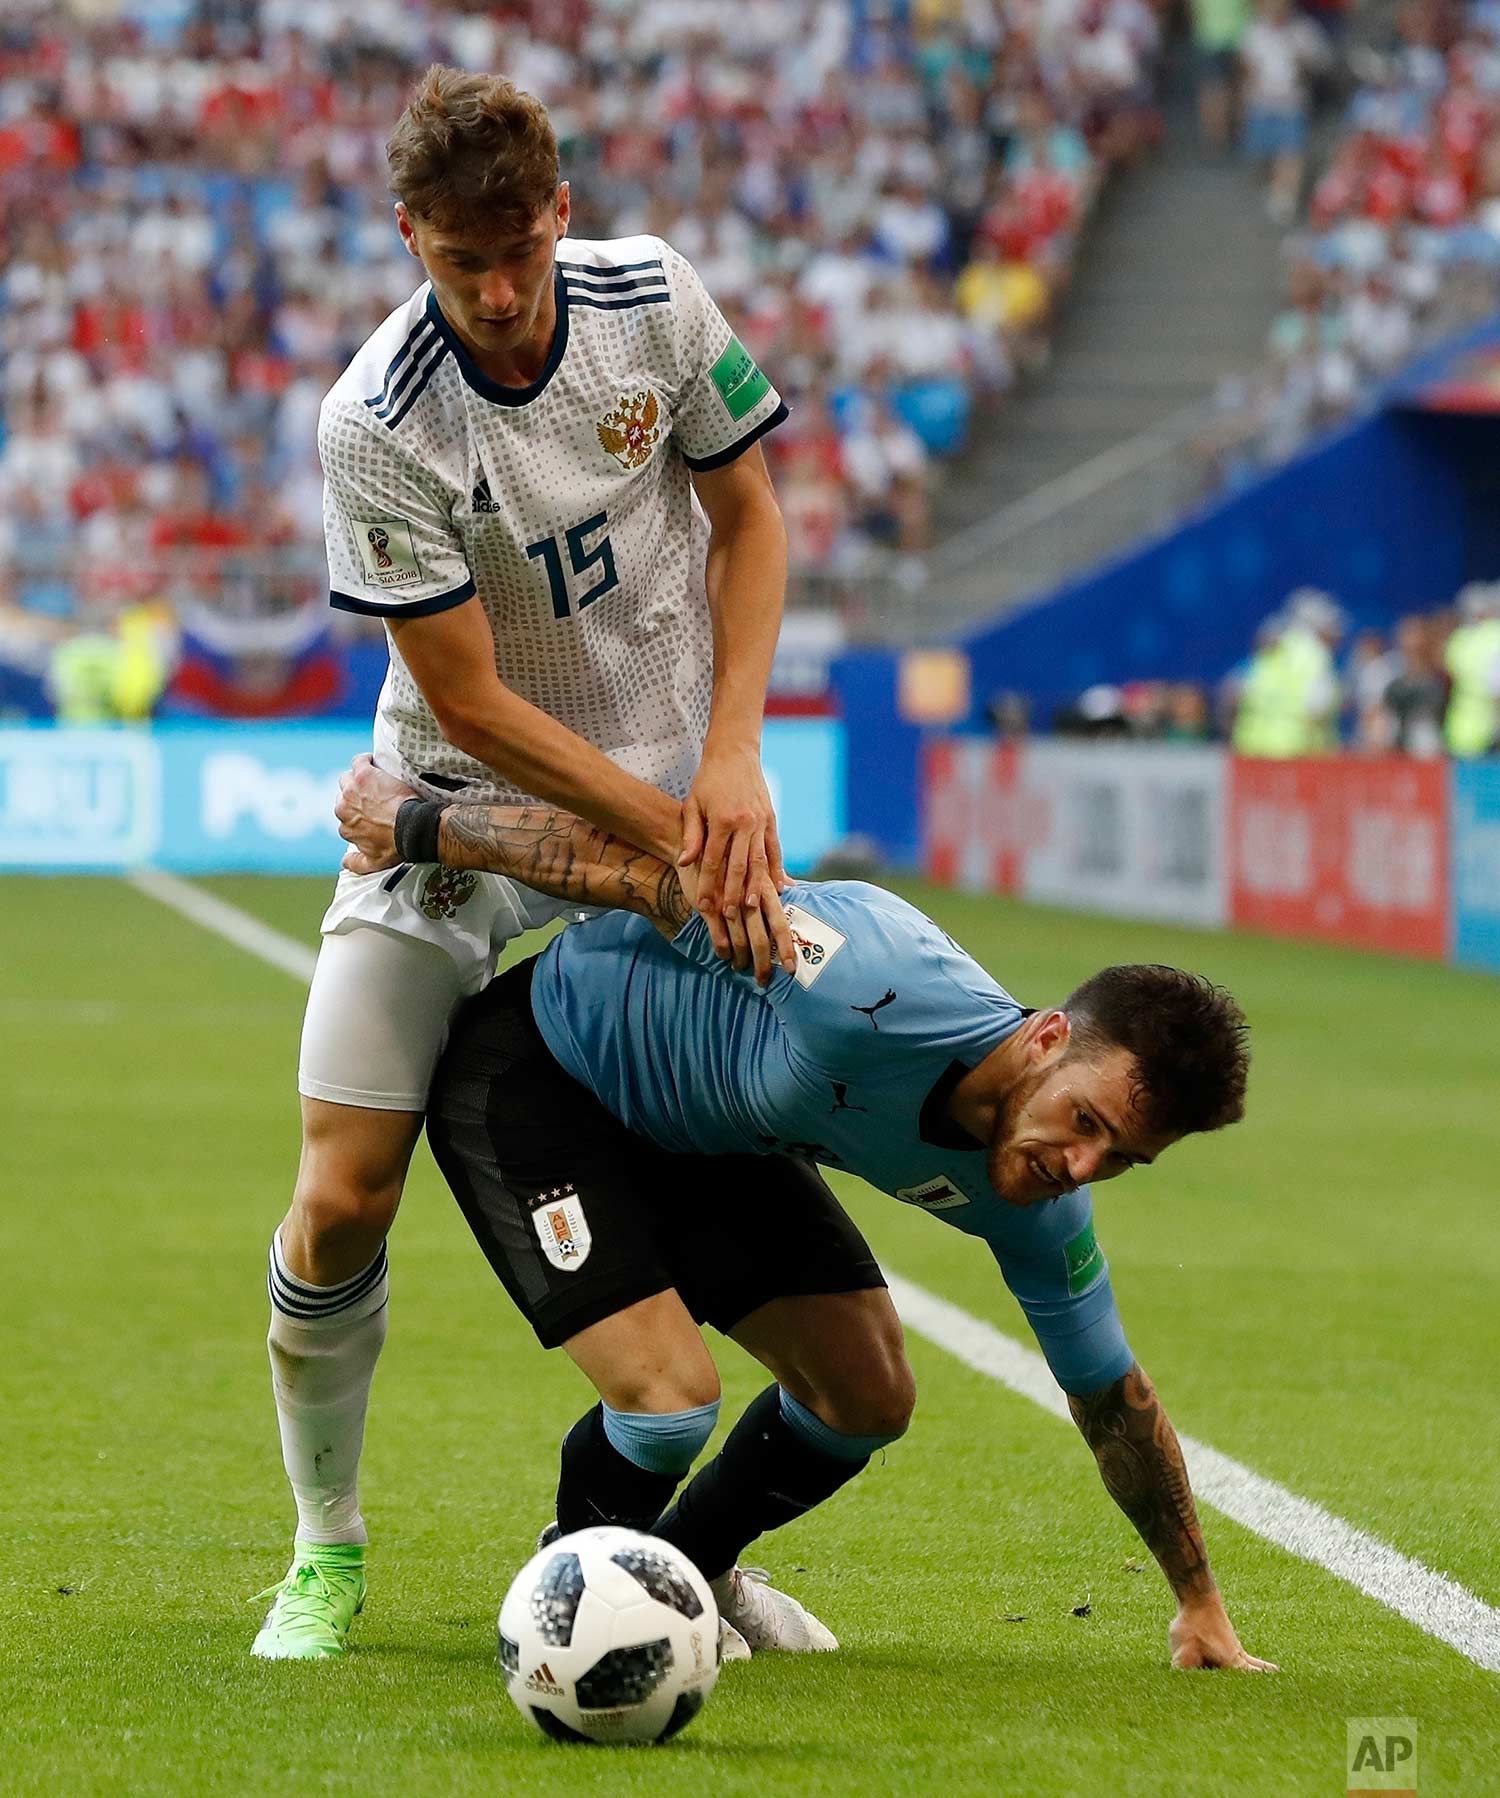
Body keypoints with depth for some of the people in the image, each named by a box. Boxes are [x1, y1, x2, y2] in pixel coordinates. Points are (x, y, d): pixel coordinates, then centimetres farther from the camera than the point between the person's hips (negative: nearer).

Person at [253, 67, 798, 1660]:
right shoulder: (375, 425, -23)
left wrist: (731, 761, -9)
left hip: (669, 797, 3)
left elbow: (746, 518, 3)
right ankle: (325, 1547, 10)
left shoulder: (652, 299, -11)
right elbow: (473, 703, -19)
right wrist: (675, 833, -21)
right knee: (340, 1199, -10)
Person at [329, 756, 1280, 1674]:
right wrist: (416, 824, -23)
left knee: (868, 1396, 1)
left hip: (711, 1133, 7)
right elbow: (657, 869, -33)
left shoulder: (1036, 1208, -15)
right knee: (672, 1394, -21)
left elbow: (1113, 1395, 0)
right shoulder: (881, 988, -42)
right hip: (536, 1070, -7)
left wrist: (1202, 1606, 6)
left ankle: (685, 1567, 31)